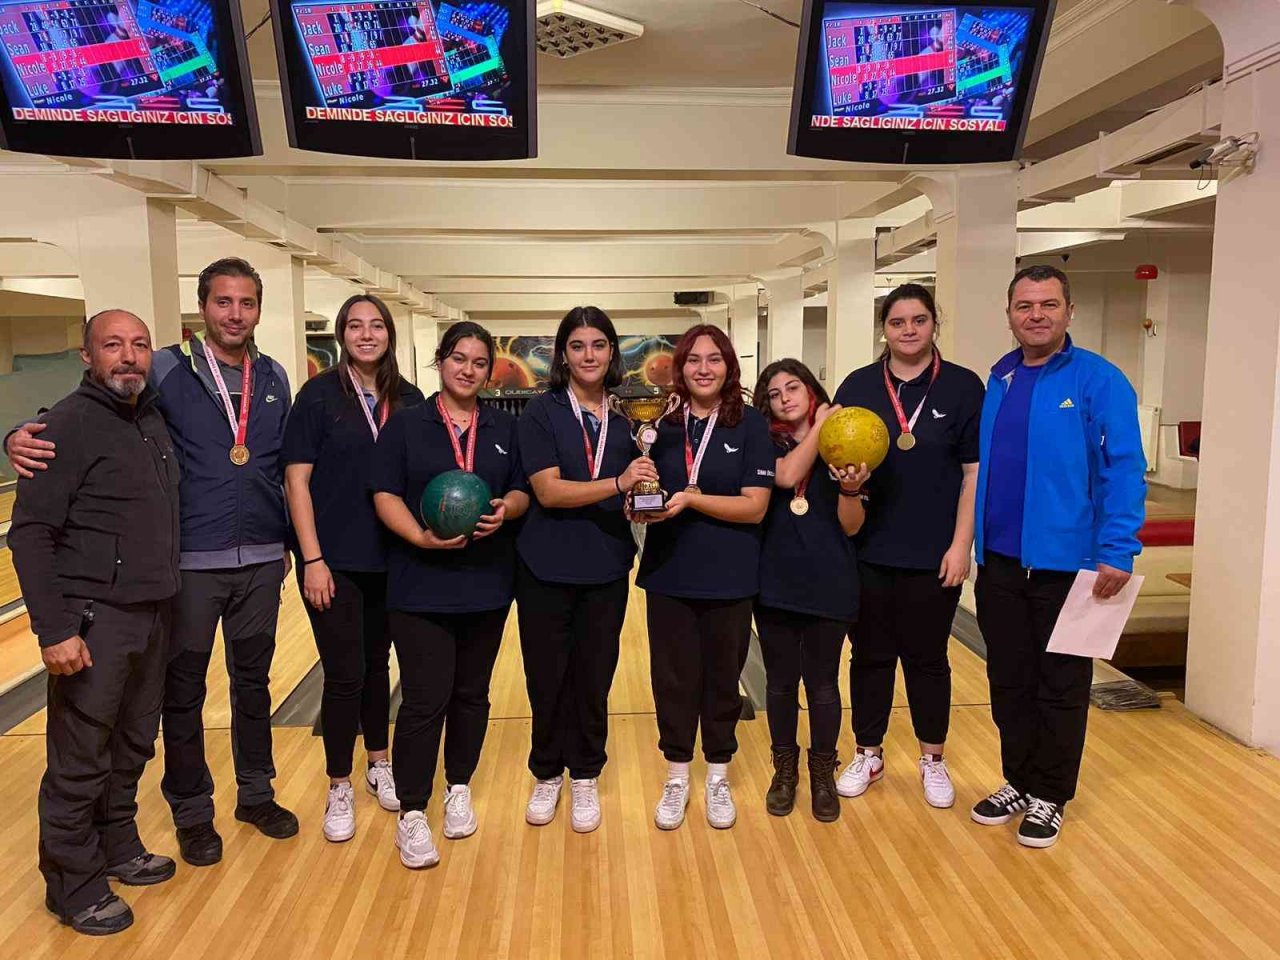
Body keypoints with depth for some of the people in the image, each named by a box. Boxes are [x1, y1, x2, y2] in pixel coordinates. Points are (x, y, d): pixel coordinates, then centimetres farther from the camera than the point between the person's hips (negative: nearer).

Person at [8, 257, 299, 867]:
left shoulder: (274, 379, 5)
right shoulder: (168, 371, -6)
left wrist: (289, 542, 13)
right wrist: (27, 436, -29)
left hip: (261, 562, 3)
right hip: (191, 563, -3)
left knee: (253, 682, 16)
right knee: (184, 691, 9)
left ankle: (256, 793, 32)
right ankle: (192, 812, 26)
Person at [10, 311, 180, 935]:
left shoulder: (155, 419, 9)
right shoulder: (70, 424, -13)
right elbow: (30, 533, -15)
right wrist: (54, 630, -19)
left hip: (153, 615, 7)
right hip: (94, 622, -7)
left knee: (132, 749, 19)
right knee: (80, 763, 5)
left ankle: (118, 849, 37)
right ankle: (73, 888, 21)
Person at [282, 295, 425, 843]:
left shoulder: (410, 402, 3)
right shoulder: (319, 395, -7)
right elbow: (296, 481, -9)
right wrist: (312, 559, -14)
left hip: (391, 560, 4)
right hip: (335, 561, -3)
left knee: (377, 665, 17)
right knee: (345, 675, 1)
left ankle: (378, 766, 34)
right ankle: (339, 790, 18)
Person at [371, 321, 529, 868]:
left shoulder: (504, 428, 9)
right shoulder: (405, 423, 0)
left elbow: (522, 493, 10)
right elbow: (386, 496, -5)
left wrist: (506, 509, -13)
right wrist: (421, 537, -22)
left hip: (487, 583, 3)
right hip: (421, 585, -3)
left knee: (471, 694, 12)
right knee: (425, 700, -4)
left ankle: (458, 790, 30)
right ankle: (411, 814, 9)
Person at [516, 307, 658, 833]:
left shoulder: (624, 417, 4)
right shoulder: (542, 412, -6)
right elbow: (548, 490, -17)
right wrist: (617, 483, -28)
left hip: (606, 570, 2)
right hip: (546, 569, -2)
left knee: (593, 679, 10)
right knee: (546, 677, 10)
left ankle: (585, 778, 29)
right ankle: (546, 775, 31)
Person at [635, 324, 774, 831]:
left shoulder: (750, 424, -6)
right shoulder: (665, 426, 4)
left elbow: (755, 506, -12)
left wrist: (691, 499, -22)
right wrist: (642, 502, -11)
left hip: (729, 577, -2)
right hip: (669, 574, 2)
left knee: (723, 678, 12)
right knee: (673, 678, 10)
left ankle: (718, 778, 31)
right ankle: (677, 778, 29)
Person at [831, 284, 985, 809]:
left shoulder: (963, 387, -2)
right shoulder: (858, 386, 2)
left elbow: (974, 471, -3)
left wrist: (960, 545, -7)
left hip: (933, 553, -1)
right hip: (868, 551, 2)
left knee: (927, 658, 11)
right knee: (870, 656, 12)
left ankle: (933, 760, 30)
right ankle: (868, 755, 29)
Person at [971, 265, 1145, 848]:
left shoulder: (1098, 380, -8)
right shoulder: (998, 379, 8)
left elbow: (1124, 470, -12)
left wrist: (1118, 553, -19)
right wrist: (974, 540, 10)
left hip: (1066, 563, -5)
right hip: (999, 561, 5)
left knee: (1060, 687, 9)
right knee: (1009, 681, 15)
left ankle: (1049, 798, 25)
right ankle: (1017, 783, 32)